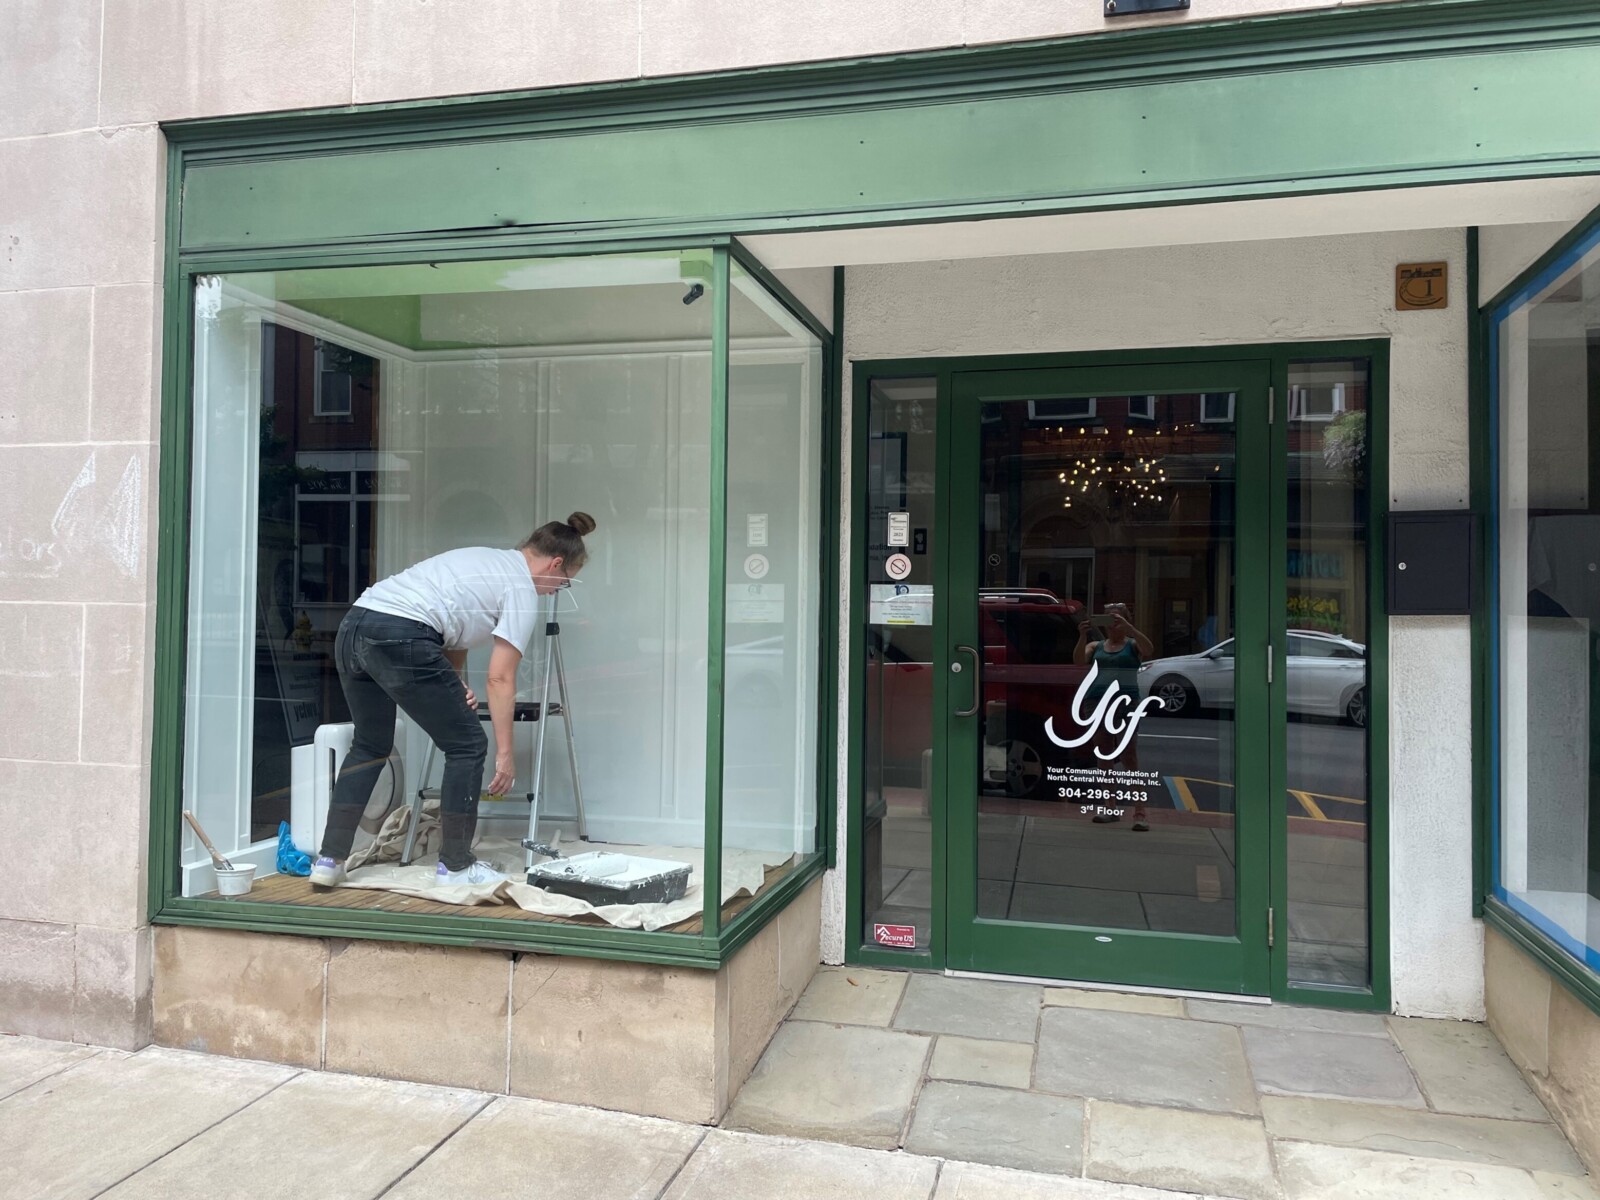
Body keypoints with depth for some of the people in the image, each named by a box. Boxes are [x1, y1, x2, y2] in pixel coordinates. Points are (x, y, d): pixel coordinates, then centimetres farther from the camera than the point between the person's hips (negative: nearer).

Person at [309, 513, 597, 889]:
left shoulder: (484, 559, 27)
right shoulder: (523, 591, 1)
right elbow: (500, 679, -4)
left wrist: (454, 683, 8)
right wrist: (505, 753, 1)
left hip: (351, 628, 9)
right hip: (400, 640, -9)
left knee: (370, 745, 26)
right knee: (468, 745, 6)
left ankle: (329, 860, 25)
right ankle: (455, 865, 15)